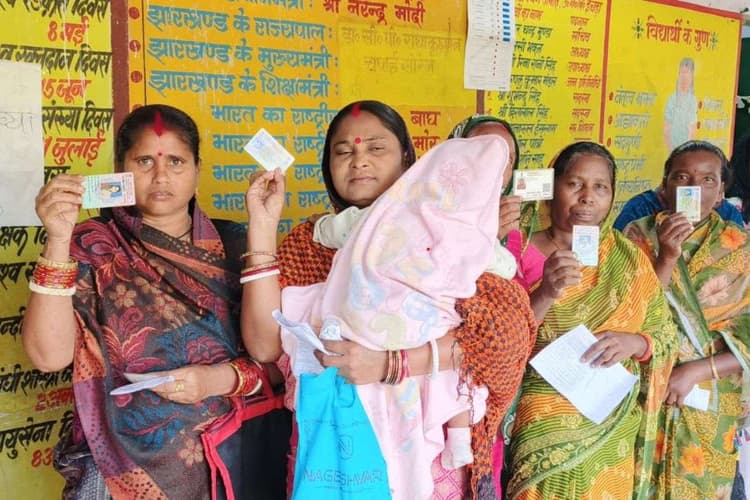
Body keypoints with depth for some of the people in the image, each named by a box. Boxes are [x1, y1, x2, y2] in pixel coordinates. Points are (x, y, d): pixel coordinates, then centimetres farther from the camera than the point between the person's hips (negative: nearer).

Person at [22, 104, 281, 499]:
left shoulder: (235, 245, 0)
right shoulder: (93, 247, -4)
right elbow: (48, 355, -17)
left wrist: (222, 378, -19)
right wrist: (58, 241, -24)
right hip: (129, 466, -2)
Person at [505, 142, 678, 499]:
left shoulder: (628, 257, 1)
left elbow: (667, 335, 5)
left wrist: (634, 342, -16)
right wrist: (545, 294, -26)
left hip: (611, 433, 3)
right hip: (539, 427, -2)